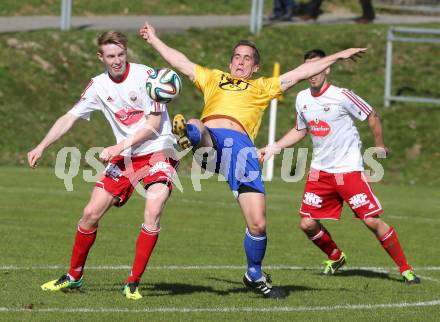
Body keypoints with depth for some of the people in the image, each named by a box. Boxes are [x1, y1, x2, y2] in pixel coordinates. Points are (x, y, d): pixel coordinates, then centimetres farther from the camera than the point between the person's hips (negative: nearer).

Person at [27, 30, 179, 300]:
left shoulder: (145, 75, -12)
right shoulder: (99, 86, 3)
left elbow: (154, 123, -14)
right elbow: (69, 118, 8)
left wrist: (119, 147, -17)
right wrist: (41, 147, -2)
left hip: (158, 152, -5)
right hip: (124, 157, 5)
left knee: (153, 211, -26)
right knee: (91, 214, 1)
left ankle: (134, 283, -16)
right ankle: (74, 276, 21)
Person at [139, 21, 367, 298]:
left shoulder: (263, 87, 31)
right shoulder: (213, 78, 35)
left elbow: (300, 73, 28)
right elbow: (181, 61, 42)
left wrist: (338, 57, 25)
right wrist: (153, 38, 47)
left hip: (241, 146, -1)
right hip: (208, 139, 1)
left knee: (258, 224, -5)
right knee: (194, 127, -39)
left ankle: (255, 275, 16)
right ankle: (187, 136, -77)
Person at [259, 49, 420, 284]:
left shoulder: (342, 96, -13)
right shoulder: (302, 99, 5)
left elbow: (372, 117, -2)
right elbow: (299, 130, 21)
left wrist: (379, 146, 3)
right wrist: (273, 148, 14)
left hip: (349, 169, -6)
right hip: (319, 170, 6)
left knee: (372, 220, -12)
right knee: (307, 224, -1)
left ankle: (405, 269, 0)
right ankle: (335, 258, 27)